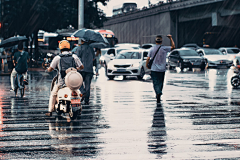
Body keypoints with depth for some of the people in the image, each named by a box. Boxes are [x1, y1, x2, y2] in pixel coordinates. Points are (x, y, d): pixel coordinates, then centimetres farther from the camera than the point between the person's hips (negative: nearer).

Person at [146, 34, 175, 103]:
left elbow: (148, 59, -4)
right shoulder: (164, 48, -5)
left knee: (155, 83, -1)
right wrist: (170, 38, 9)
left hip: (154, 69, 0)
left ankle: (158, 92, -27)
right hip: (162, 69, 0)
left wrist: (147, 65, 11)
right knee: (160, 83, 13)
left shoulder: (152, 49, -3)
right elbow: (173, 47, 5)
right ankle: (158, 97, 17)